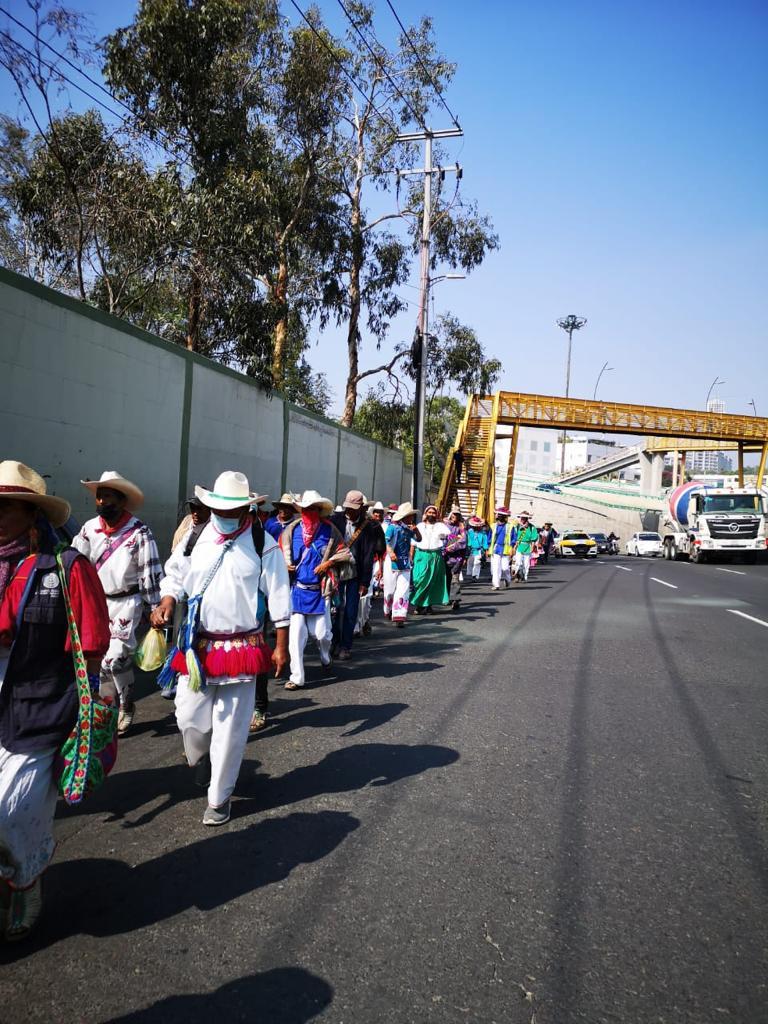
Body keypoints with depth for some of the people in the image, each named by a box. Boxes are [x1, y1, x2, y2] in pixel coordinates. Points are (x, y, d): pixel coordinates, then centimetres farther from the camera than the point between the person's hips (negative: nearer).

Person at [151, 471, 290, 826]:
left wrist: (281, 645, -5)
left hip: (242, 648, -3)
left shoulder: (263, 544, -6)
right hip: (198, 646, 3)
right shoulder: (196, 536, 4)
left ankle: (219, 797, 22)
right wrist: (166, 602, -8)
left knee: (230, 728, 4)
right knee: (189, 716, 9)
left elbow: (278, 597, -4)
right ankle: (201, 760, 43)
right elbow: (175, 574, 13)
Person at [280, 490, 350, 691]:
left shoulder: (329, 530, 0)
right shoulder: (292, 530, 1)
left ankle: (326, 659, 38)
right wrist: (286, 564, -10)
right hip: (296, 589, 1)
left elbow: (343, 552, 6)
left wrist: (328, 563, -8)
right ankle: (297, 677, 6)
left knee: (322, 633, 4)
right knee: (295, 634, -3)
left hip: (319, 590, 0)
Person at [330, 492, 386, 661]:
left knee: (350, 612, 2)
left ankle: (345, 647, 13)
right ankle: (335, 642, 19)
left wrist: (365, 583, -8)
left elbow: (368, 556, -6)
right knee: (336, 608, 1)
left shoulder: (368, 527, -5)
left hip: (355, 574, -1)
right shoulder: (336, 519, -1)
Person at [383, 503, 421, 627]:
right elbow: (386, 541, -18)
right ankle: (388, 611, 34)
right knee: (390, 589, 9)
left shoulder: (409, 528, 6)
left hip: (405, 563, 4)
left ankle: (399, 617, -6)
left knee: (403, 590, -5)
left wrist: (416, 530, -6)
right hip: (392, 561, -4)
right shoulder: (393, 527, -10)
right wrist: (391, 552, -37)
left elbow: (419, 539, 14)